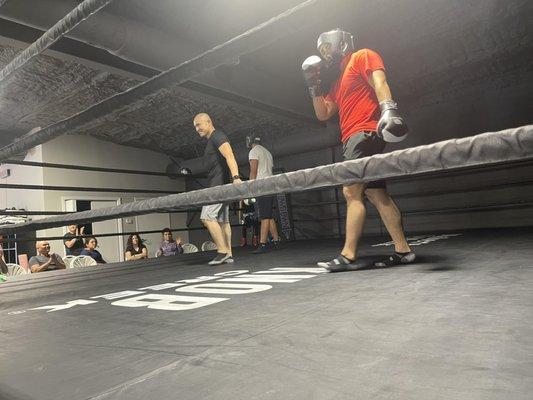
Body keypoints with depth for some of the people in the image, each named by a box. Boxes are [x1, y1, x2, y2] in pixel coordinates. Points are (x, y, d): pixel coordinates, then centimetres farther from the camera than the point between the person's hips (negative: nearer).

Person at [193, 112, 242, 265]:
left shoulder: (217, 136, -6)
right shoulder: (211, 141, 25)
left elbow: (229, 156, -22)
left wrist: (236, 177, -35)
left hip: (219, 183, -10)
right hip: (219, 185, 10)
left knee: (207, 217, -15)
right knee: (223, 220, 6)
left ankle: (222, 251, -14)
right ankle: (228, 254, 7)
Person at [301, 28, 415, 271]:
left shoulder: (363, 56, 6)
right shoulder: (336, 80, 28)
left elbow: (380, 83, -12)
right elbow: (323, 114, 24)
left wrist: (388, 109, -29)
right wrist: (314, 87, 15)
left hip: (365, 133, -9)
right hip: (352, 140, 9)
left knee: (351, 192, -15)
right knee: (377, 195, 4)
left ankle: (348, 255, -15)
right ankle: (402, 250, 6)